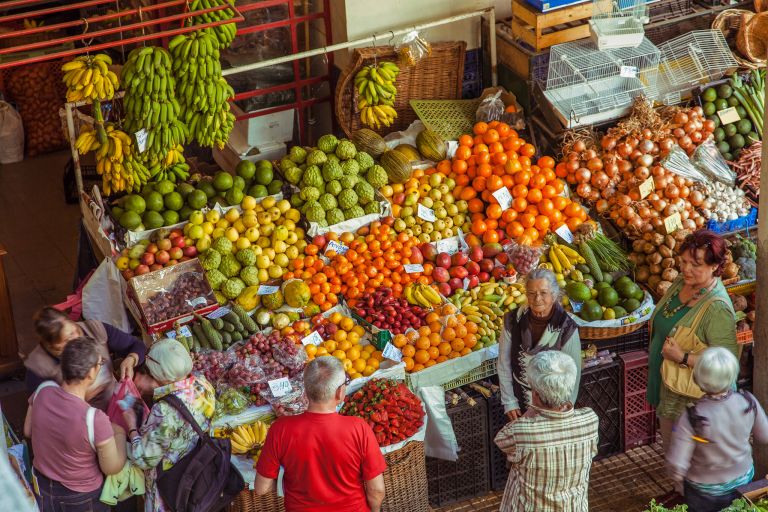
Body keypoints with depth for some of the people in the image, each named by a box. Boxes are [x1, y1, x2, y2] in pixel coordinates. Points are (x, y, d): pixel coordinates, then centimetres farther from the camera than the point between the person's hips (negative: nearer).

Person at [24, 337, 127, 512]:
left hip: (42, 486, 4)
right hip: (80, 498, -4)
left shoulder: (43, 391, -20)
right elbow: (113, 468, -19)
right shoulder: (95, 419, -35)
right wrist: (120, 433, -5)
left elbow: (28, 431, 0)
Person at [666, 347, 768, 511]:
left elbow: (676, 466, -29)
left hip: (705, 493, -3)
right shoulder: (748, 402, -21)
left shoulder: (691, 418, -32)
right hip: (744, 481, 3)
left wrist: (680, 481, -7)